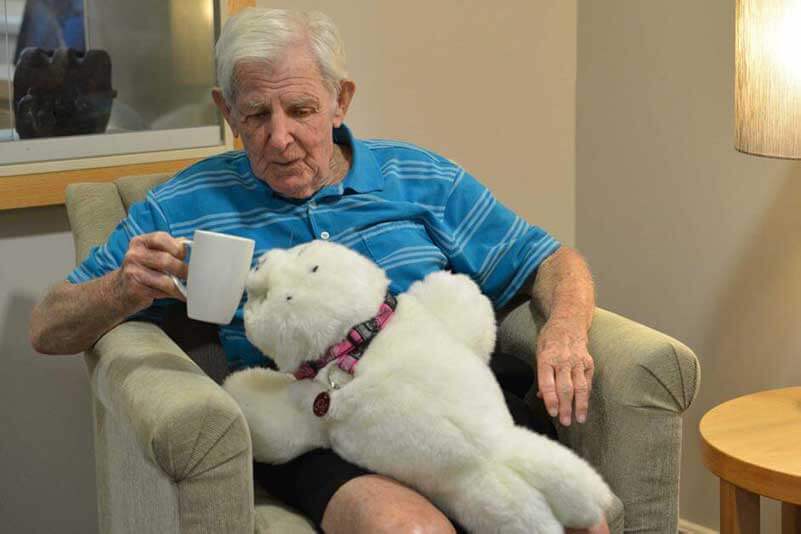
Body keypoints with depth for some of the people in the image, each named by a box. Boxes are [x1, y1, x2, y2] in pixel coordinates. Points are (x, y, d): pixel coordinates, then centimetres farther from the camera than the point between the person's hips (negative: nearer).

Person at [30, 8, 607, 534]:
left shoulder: (422, 179, 17)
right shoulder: (187, 205, 12)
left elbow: (554, 263, 20)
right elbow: (49, 330, 11)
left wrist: (565, 331, -4)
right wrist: (125, 290, -12)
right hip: (314, 423, -2)